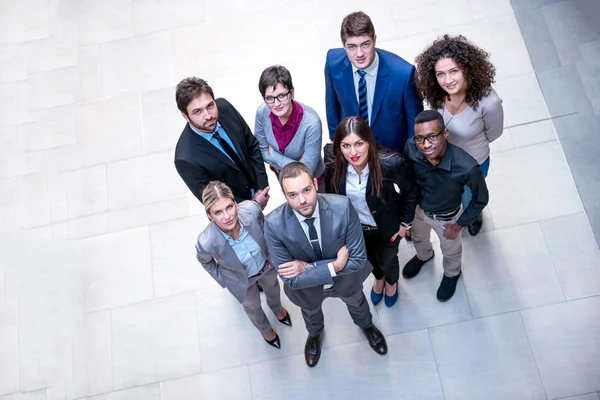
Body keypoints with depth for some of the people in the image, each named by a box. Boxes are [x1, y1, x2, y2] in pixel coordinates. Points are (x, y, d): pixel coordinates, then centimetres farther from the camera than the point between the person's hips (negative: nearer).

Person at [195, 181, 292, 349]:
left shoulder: (251, 209, -40)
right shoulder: (207, 242, -43)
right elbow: (204, 261, -15)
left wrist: (271, 253, 0)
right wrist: (221, 278, -3)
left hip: (267, 263, 2)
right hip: (241, 279, -2)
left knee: (272, 286, 35)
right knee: (252, 306, 30)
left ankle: (277, 308, 72)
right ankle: (266, 330, 65)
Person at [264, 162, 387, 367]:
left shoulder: (342, 207, -37)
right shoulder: (274, 224, -37)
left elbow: (358, 259, -29)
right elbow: (291, 279, -31)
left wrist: (308, 268, -33)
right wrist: (335, 266, -35)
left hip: (347, 280, 1)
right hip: (307, 288, 0)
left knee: (356, 302, 34)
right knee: (310, 312, 34)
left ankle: (366, 325, 71)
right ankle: (315, 334, 71)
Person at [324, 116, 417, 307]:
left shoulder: (391, 163, -36)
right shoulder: (332, 167, -29)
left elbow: (410, 192, -16)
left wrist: (406, 223, -9)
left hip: (388, 226, -2)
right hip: (355, 227, 2)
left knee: (387, 260, 26)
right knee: (369, 258, 31)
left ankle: (391, 281, 64)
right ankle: (378, 278, 68)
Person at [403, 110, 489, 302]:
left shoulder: (467, 167, -42)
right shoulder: (411, 148, -33)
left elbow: (480, 199, -21)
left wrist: (459, 226, -12)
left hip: (447, 217, -2)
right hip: (418, 208, 3)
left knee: (450, 251, 30)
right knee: (418, 238, 35)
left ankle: (452, 274, 64)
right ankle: (423, 256, 70)